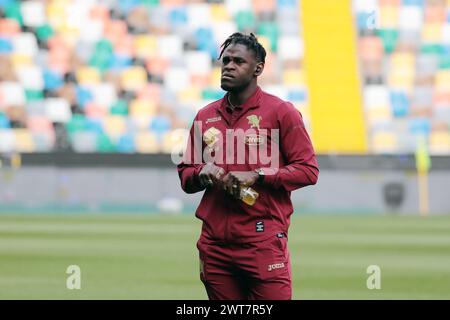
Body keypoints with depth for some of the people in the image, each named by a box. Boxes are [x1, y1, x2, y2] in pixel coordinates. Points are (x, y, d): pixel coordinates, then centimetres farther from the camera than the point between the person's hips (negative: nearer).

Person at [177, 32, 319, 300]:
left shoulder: (281, 112, 1)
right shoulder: (205, 117, 16)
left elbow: (308, 170, -4)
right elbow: (185, 174, 21)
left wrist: (257, 177, -14)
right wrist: (202, 173, -3)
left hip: (264, 244, -5)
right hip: (215, 245, 5)